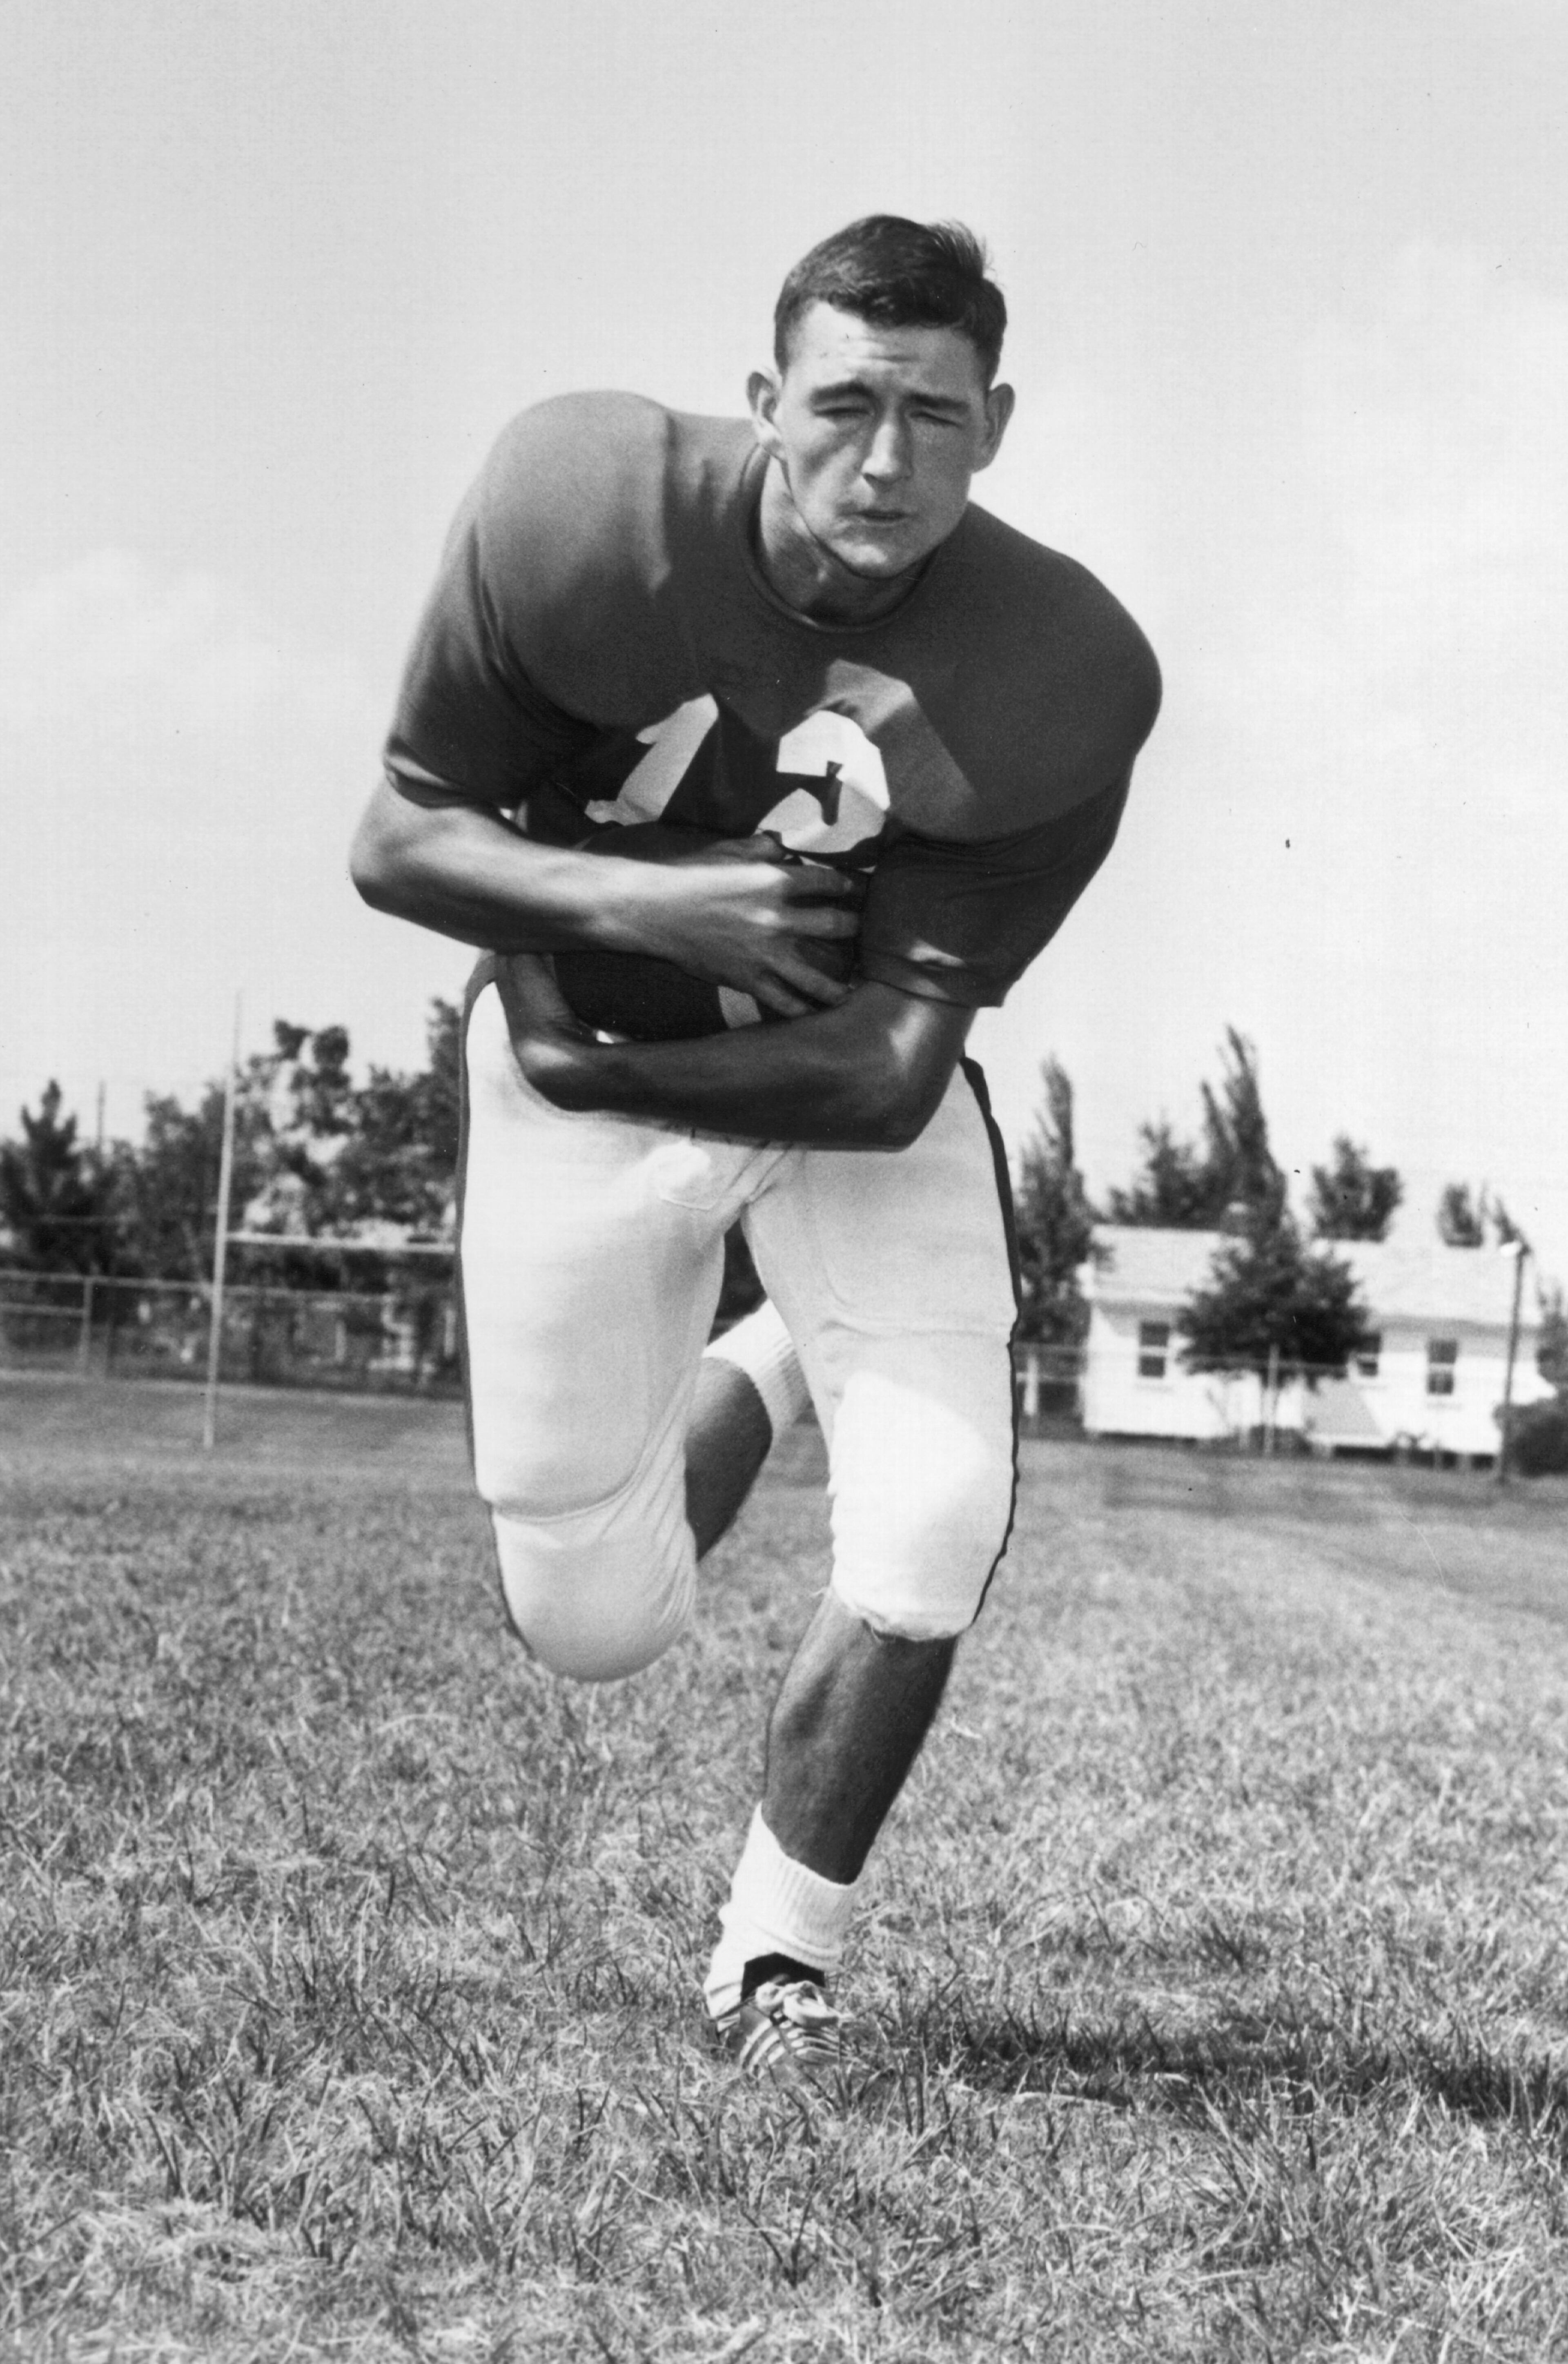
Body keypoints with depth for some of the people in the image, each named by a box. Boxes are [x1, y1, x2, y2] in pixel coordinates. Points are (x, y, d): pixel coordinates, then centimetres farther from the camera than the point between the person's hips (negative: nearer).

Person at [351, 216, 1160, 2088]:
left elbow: (893, 1068, -22)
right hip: (582, 1060, 0)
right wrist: (650, 907, -30)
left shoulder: (1064, 679, -25)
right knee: (590, 1624, 3)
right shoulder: (576, 514, -24)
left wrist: (586, 1066, -21)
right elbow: (400, 841, -14)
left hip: (851, 1089, 0)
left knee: (931, 1537, -17)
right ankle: (761, 1371, 37)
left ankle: (777, 1961, 7)